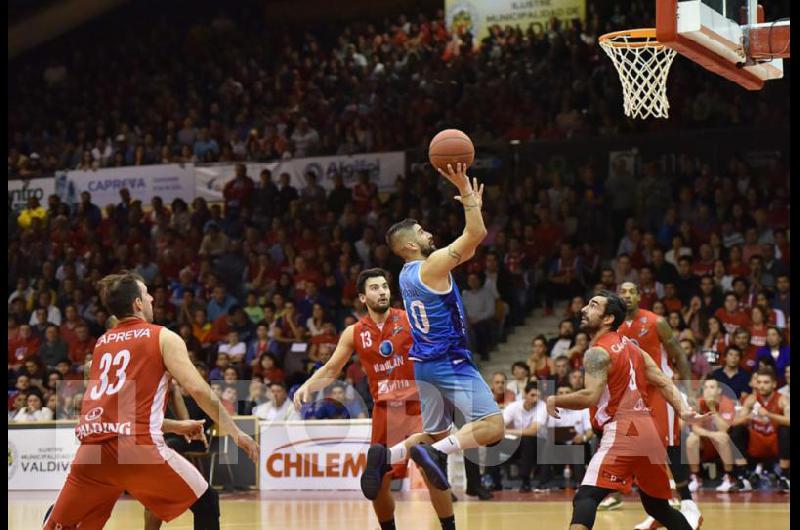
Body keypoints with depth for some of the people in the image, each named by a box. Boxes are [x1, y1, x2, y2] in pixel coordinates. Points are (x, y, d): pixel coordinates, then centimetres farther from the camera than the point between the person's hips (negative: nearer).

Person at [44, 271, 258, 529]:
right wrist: (236, 433, 5)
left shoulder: (101, 343, 25)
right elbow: (197, 389, -2)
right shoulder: (164, 338, 9)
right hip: (138, 445, -4)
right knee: (206, 504, 12)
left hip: (93, 448, 4)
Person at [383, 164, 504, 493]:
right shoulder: (432, 266, -14)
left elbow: (468, 248, 23)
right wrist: (465, 191, -16)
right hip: (451, 363, -9)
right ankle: (434, 453, -29)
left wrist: (473, 206, 21)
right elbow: (475, 235, -20)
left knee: (436, 435, 16)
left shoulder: (408, 274, 13)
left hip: (423, 364, 9)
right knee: (493, 426, -12)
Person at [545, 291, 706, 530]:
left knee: (585, 498, -17)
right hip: (648, 432, 9)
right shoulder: (631, 347, 20)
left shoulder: (597, 353, -6)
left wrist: (554, 400, -6)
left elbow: (590, 397, -20)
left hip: (621, 433, -9)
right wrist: (684, 412, 4)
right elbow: (664, 382, 13)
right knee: (658, 506, 23)